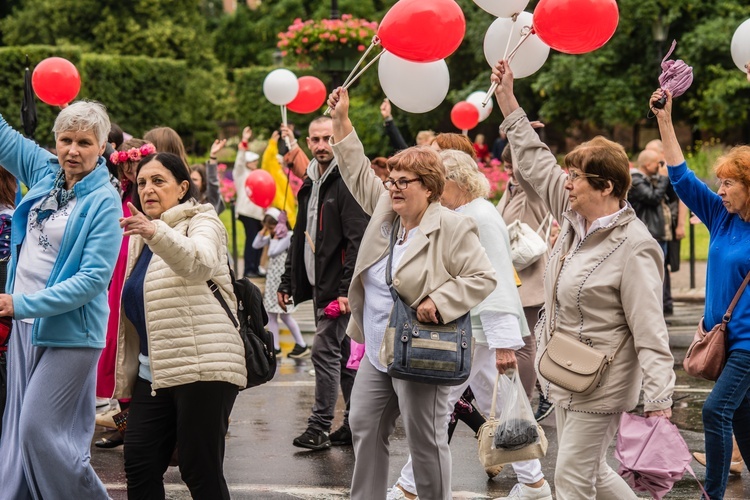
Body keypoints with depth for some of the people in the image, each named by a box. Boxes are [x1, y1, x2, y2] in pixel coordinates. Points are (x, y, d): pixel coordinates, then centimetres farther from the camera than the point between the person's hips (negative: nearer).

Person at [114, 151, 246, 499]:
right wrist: (128, 375, 25)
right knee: (139, 466, 3)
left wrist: (156, 232, -44)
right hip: (154, 372, 8)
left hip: (202, 369, -8)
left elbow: (199, 263, -28)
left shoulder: (202, 223, -3)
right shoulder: (141, 238, 19)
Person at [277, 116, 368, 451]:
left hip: (337, 285, -9)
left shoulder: (347, 182, -12)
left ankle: (320, 427, -2)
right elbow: (300, 237, 22)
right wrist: (287, 282, 18)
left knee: (325, 350, -8)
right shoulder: (310, 184, 16)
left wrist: (347, 289, -25)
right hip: (317, 284, 9)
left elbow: (358, 240, -19)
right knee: (343, 354, 13)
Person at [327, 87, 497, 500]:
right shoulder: (386, 211, 9)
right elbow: (358, 172, 19)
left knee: (426, 441, -2)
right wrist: (341, 120, 16)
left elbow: (483, 278, -15)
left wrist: (439, 302, -22)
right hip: (377, 353, 8)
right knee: (364, 427, 14)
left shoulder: (452, 227, -12)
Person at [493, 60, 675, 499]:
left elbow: (650, 334, -23)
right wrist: (507, 99, 16)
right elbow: (536, 163, 15)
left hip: (600, 388, -9)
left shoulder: (634, 248, -22)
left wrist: (659, 405, -28)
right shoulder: (575, 218, 4)